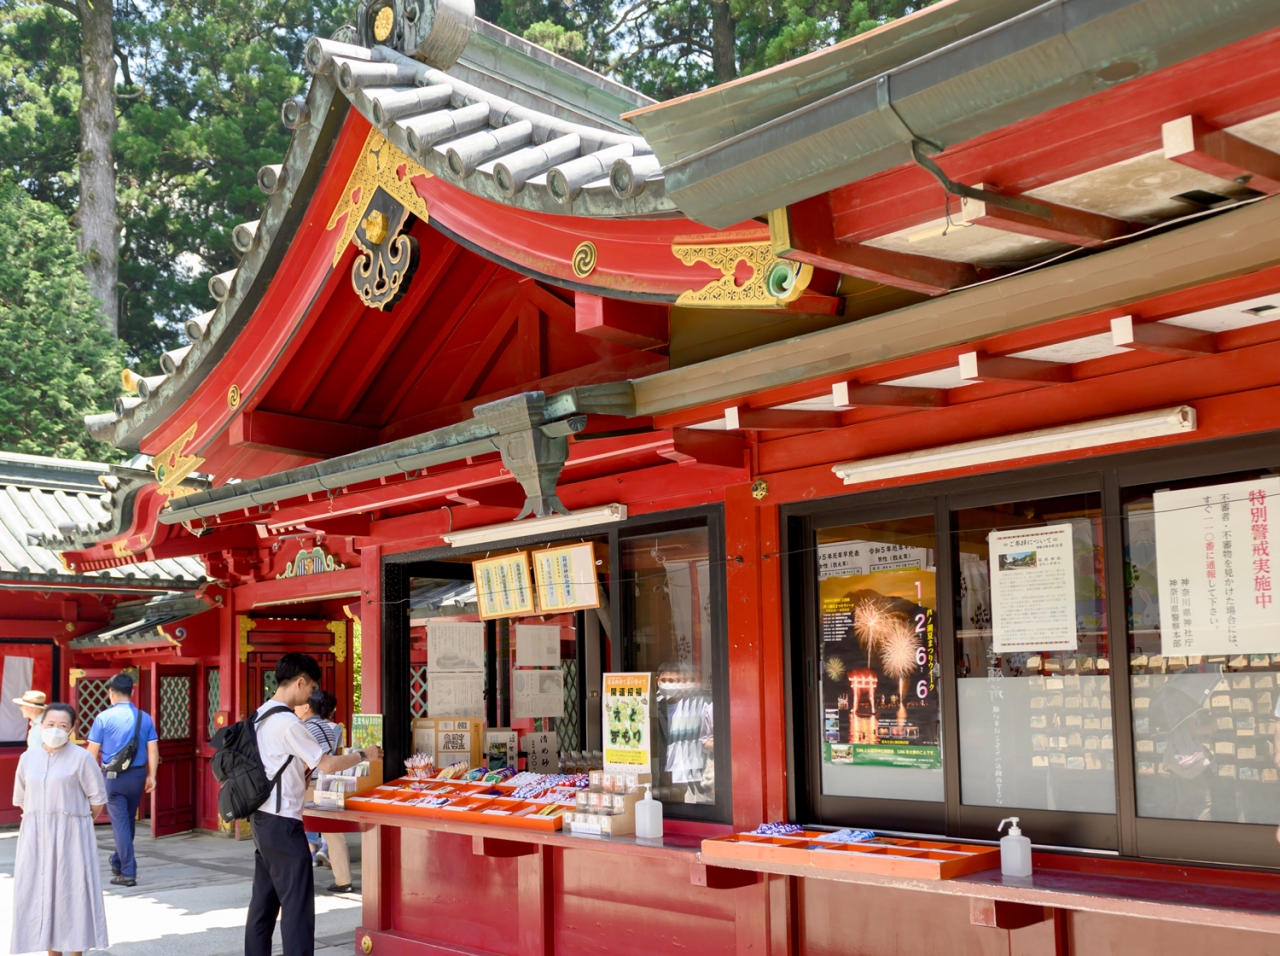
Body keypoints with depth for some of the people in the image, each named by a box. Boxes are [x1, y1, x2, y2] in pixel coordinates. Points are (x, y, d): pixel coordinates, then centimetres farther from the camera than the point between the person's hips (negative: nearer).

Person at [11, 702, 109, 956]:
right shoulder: (28, 758, 6)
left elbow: (97, 799, -4)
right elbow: (21, 799, 14)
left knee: (73, 892, 0)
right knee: (40, 892, 6)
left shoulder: (81, 758, -7)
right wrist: (41, 821, 9)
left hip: (71, 837, -4)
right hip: (36, 837, 4)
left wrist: (77, 822, 4)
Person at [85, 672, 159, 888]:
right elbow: (153, 750, 0)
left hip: (114, 776, -4)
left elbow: (93, 751, -5)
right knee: (129, 821, 18)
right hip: (137, 775, 4)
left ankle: (128, 873, -3)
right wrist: (151, 776, 7)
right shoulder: (144, 718, 2)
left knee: (120, 823, 0)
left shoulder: (104, 717, -7)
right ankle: (118, 863, 35)